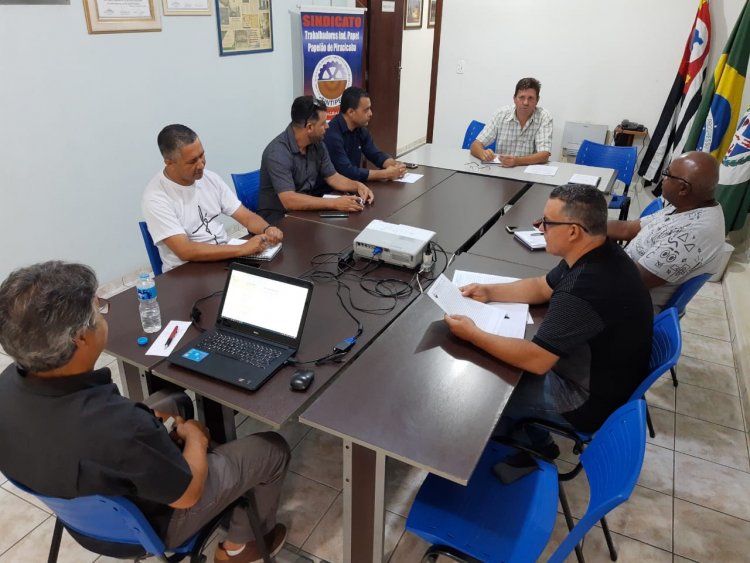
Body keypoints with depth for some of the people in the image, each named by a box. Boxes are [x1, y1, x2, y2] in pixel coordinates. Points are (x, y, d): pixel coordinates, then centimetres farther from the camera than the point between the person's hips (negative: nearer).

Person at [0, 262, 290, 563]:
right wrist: (195, 437, -7)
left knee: (177, 401, 25)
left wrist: (145, 417, -1)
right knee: (273, 449, 7)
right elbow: (188, 493, -24)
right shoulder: (121, 428, -44)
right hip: (148, 522, -6)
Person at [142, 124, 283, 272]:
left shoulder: (211, 178, 2)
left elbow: (247, 216, 4)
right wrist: (242, 249, -30)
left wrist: (267, 230, -19)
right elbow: (185, 251, -25)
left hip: (226, 258, 6)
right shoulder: (155, 197, -16)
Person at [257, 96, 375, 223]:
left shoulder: (317, 145, 0)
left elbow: (332, 177, 12)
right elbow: (289, 200, -33)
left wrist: (358, 185, -7)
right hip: (278, 216, -7)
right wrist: (335, 203, -35)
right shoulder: (278, 153, -24)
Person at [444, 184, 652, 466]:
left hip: (592, 400, -9)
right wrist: (489, 292, -2)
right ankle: (536, 444, 33)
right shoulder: (600, 254, -6)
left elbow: (535, 360, -31)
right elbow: (541, 287, 9)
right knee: (508, 359, 19)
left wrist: (473, 335, -22)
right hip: (606, 374, 9)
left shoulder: (584, 289, -37)